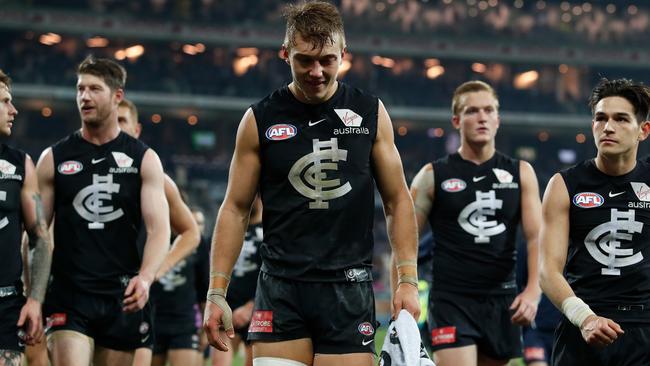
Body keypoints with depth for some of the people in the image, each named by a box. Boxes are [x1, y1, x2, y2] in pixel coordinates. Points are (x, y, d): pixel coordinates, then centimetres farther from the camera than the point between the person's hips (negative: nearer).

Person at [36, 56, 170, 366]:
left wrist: (145, 278, -22)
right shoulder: (54, 159, 6)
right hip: (68, 298, -1)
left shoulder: (144, 159, 5)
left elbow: (159, 228, -3)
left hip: (122, 298, 1)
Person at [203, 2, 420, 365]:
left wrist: (408, 280, 1)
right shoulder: (260, 121, 4)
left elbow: (397, 201, 10)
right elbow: (236, 208, 8)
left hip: (350, 291, 0)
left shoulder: (371, 113, 6)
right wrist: (217, 292, 1)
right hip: (281, 291, 0)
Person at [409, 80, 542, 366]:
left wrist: (533, 291, -14)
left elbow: (537, 237, 2)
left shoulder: (520, 174, 9)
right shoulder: (434, 176, 3)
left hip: (502, 301, 3)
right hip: (451, 300, -3)